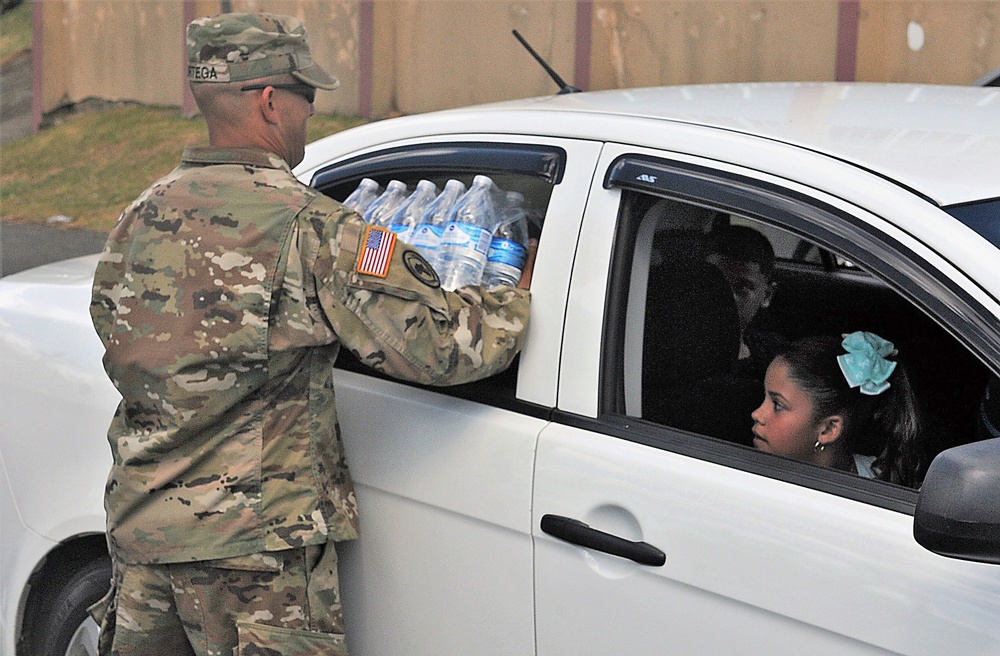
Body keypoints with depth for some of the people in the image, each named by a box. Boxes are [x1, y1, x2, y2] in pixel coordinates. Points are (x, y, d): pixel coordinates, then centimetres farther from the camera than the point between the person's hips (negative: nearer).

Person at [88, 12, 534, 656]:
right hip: (253, 543, -6)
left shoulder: (140, 218, 4)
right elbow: (442, 344, -18)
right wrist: (521, 296, 3)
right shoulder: (310, 228, -16)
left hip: (138, 526, 7)